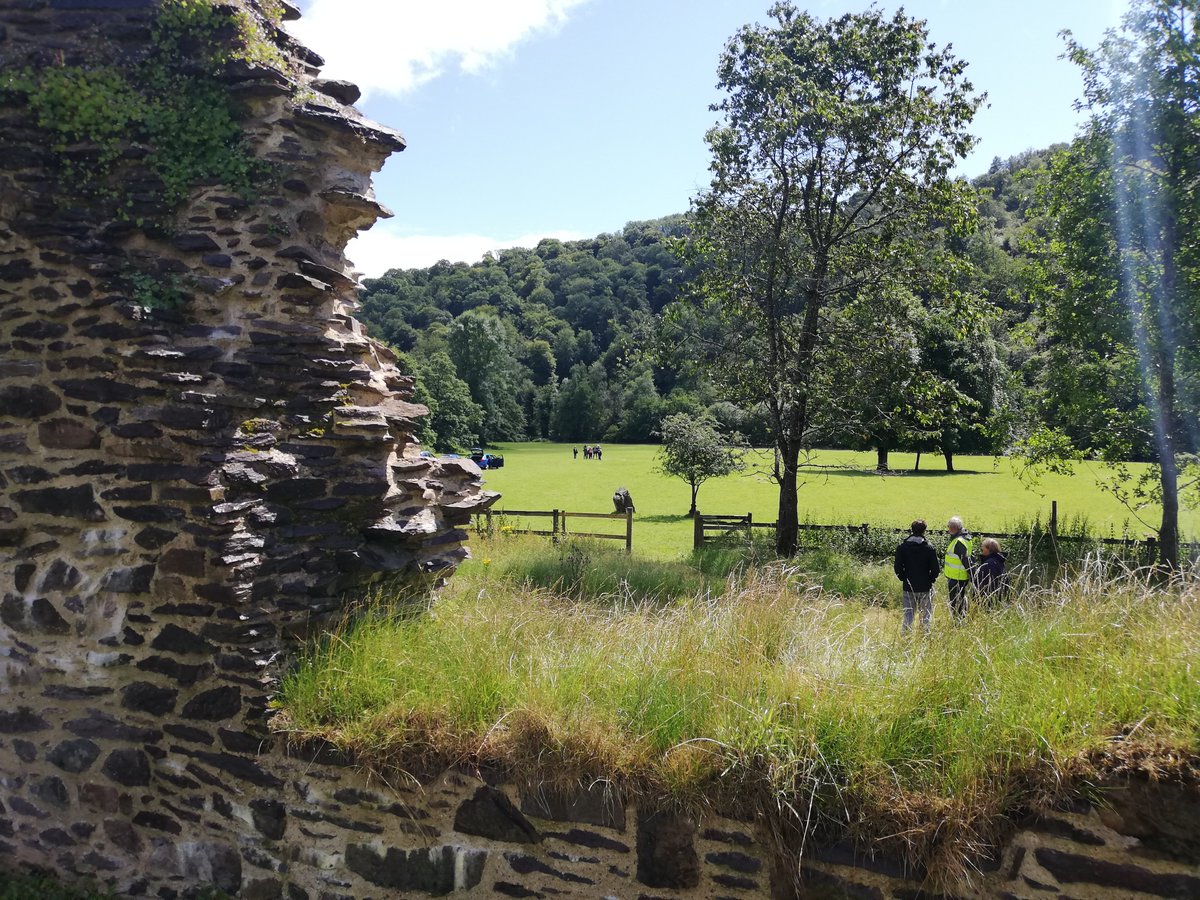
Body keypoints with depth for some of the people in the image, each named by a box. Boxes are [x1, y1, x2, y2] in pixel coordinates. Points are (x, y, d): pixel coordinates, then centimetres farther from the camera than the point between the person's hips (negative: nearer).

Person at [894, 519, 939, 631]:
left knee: (908, 614, 9)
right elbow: (935, 569, -8)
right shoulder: (929, 547, -9)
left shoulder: (902, 547, -5)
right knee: (926, 615, 11)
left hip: (909, 587, 1)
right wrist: (931, 579, 9)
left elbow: (898, 567, -5)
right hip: (925, 588, -1)